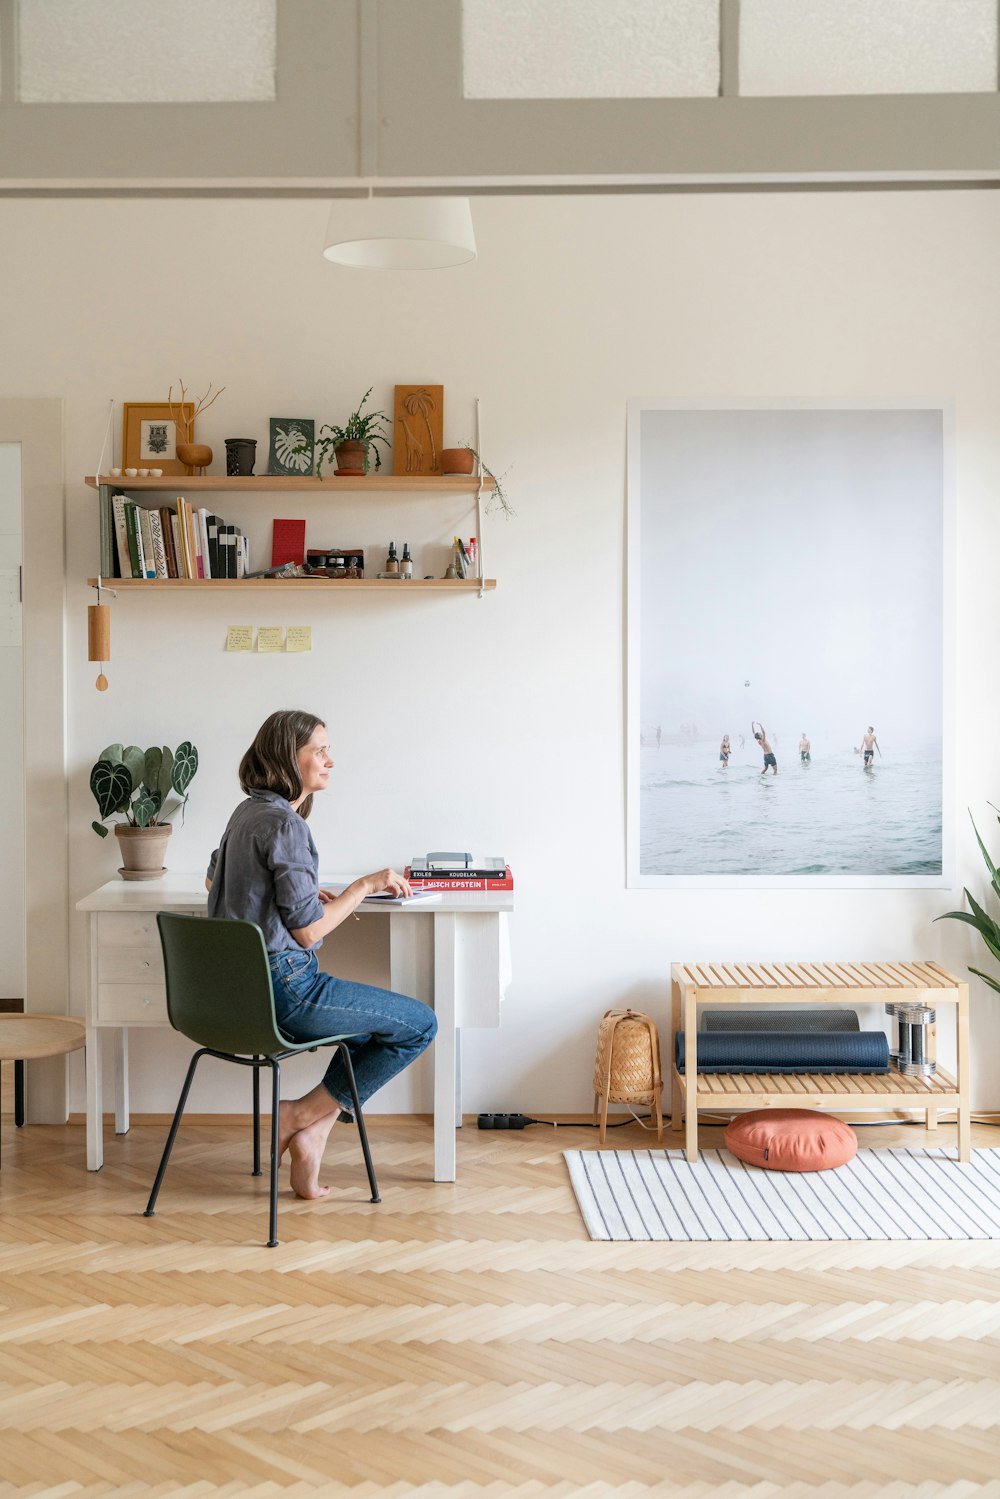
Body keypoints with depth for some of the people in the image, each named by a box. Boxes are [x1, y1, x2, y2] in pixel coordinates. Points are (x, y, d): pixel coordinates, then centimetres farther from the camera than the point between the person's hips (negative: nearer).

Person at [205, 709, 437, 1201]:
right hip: (284, 988, -10)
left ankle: (311, 1131, 12)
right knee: (419, 1024, -1)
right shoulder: (284, 823, -18)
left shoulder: (247, 812, 10)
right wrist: (364, 886, -6)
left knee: (376, 1029, 22)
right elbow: (307, 931, -18)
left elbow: (214, 881, 30)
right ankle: (303, 1113, 4)